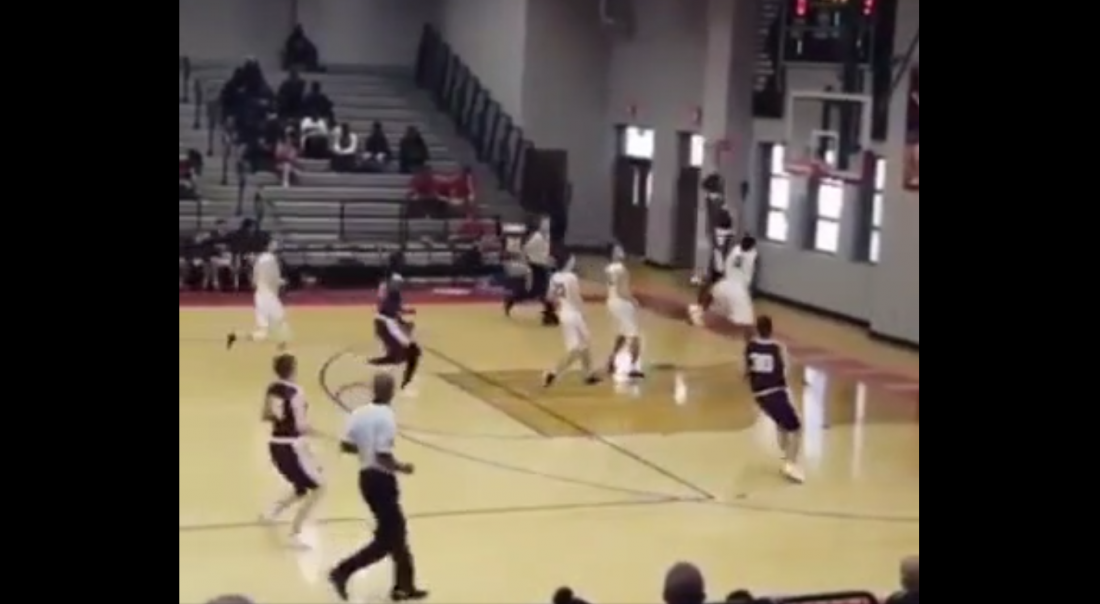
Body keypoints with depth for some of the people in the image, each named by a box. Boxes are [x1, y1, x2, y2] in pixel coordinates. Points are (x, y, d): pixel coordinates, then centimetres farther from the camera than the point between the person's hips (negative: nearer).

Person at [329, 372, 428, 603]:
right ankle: (343, 571, -3)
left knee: (396, 531, 18)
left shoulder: (360, 413, 2)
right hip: (381, 480, -9)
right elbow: (383, 456, -25)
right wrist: (401, 468, -8)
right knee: (386, 539, 3)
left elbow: (346, 446, 3)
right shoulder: (386, 417, -20)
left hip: (366, 477, 9)